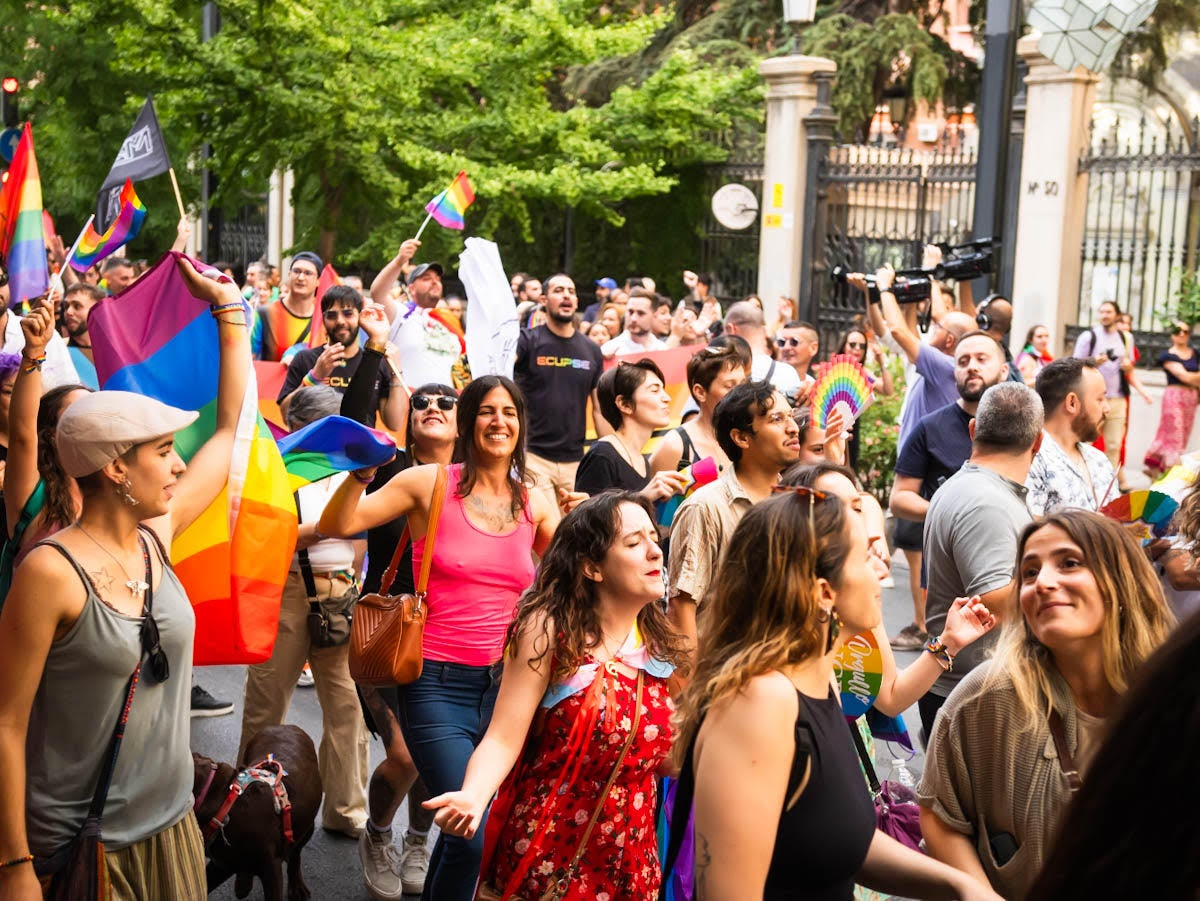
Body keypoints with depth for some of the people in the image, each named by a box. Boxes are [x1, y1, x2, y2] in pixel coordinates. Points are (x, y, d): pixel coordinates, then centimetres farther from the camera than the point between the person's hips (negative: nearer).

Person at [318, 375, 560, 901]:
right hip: (438, 683, -4)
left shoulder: (534, 502, 7)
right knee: (476, 836, -13)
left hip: (503, 682, 4)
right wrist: (362, 473, -24)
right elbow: (336, 527, -8)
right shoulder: (431, 484, -4)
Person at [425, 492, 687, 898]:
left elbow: (662, 755, 8)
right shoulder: (549, 630, -13)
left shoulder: (659, 646, 2)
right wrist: (472, 797, -34)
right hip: (542, 857, -4)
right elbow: (504, 740, -17)